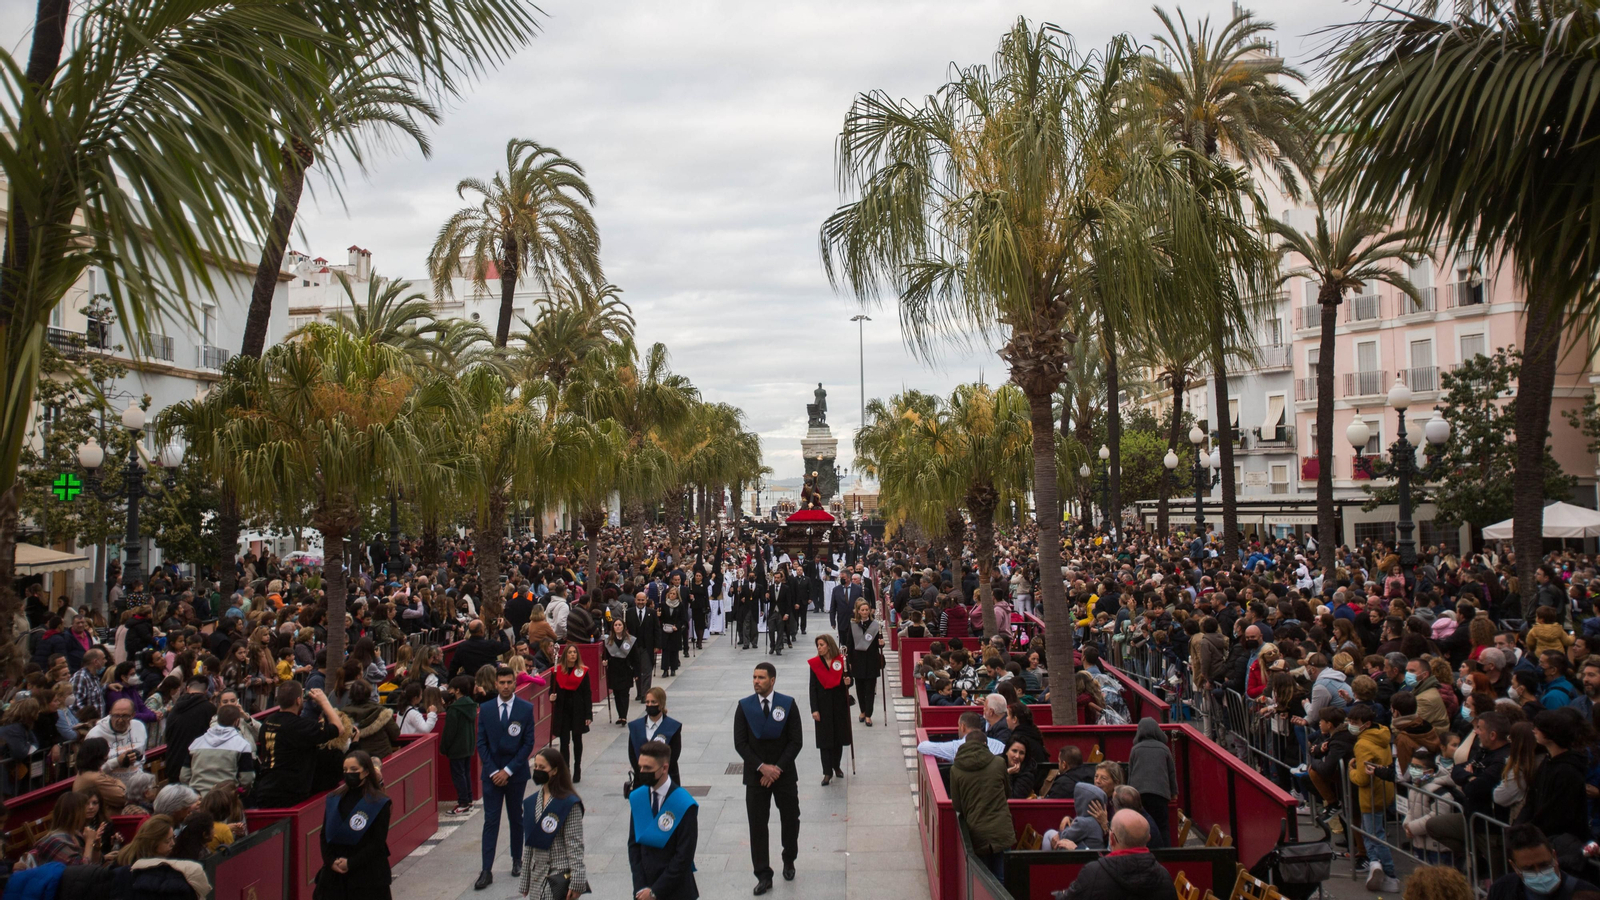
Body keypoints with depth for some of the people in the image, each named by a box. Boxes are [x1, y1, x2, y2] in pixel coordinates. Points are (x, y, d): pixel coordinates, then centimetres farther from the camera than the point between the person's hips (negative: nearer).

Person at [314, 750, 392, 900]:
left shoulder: (379, 803, -7)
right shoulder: (334, 799, 7)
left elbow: (378, 842, -10)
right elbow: (324, 835, 6)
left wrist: (351, 863, -15)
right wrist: (331, 861, -8)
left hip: (368, 875, -4)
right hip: (335, 873, 4)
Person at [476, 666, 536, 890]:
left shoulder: (526, 709, -5)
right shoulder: (485, 709, -1)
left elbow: (528, 744, -6)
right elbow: (481, 744, 0)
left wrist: (508, 770, -12)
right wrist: (493, 771, -9)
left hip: (516, 773, 0)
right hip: (492, 773, 0)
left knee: (516, 818, 13)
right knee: (490, 821, -2)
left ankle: (517, 860, 29)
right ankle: (486, 871, 0)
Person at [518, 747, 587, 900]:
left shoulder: (569, 804, -10)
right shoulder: (531, 803, 8)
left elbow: (576, 846, -11)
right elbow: (528, 844, 14)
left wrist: (576, 882, -14)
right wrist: (525, 881, 14)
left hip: (561, 877, -6)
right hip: (537, 877, 6)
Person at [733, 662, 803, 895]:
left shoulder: (788, 704, -6)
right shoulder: (744, 706, -3)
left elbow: (796, 741, -7)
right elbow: (740, 743, -6)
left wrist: (778, 768, -14)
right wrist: (762, 767, -15)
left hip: (784, 773, 0)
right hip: (756, 775, 0)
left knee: (790, 819, 12)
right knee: (757, 825, 1)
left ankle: (789, 861, 36)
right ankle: (764, 875, 10)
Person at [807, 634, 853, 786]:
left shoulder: (841, 661, -4)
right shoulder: (815, 663, -5)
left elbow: (847, 680, 8)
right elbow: (813, 688, -5)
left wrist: (847, 682, -17)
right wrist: (814, 709, -10)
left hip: (839, 704, 1)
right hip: (823, 705, -1)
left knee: (838, 736, 11)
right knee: (824, 738, 0)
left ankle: (836, 766, 30)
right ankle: (827, 772, 5)